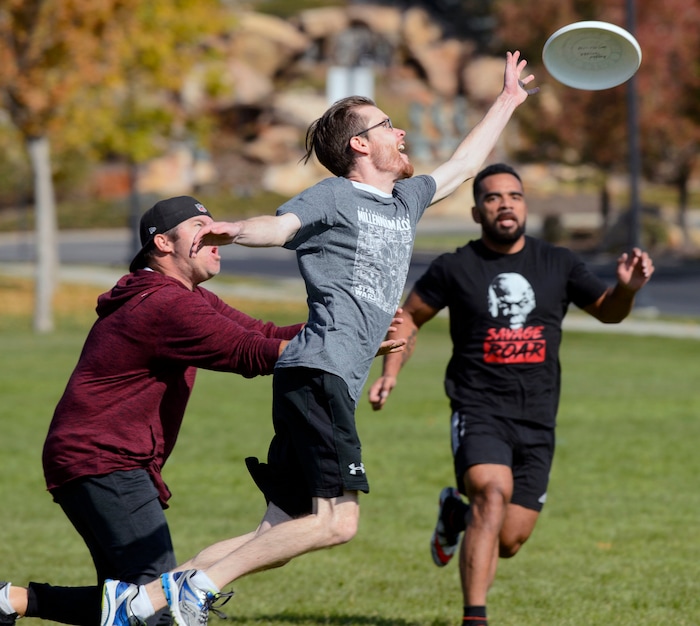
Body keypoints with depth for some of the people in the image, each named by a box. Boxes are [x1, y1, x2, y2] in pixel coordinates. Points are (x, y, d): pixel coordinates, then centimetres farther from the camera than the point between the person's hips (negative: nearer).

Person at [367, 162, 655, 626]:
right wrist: (391, 371, -1)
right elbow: (410, 318, 13)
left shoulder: (559, 265, 6)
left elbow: (608, 311, 14)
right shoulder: (454, 268, 0)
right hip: (479, 411, -3)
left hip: (537, 421, 3)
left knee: (509, 543, 4)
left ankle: (457, 511, 40)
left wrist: (627, 288, -8)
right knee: (493, 494, -31)